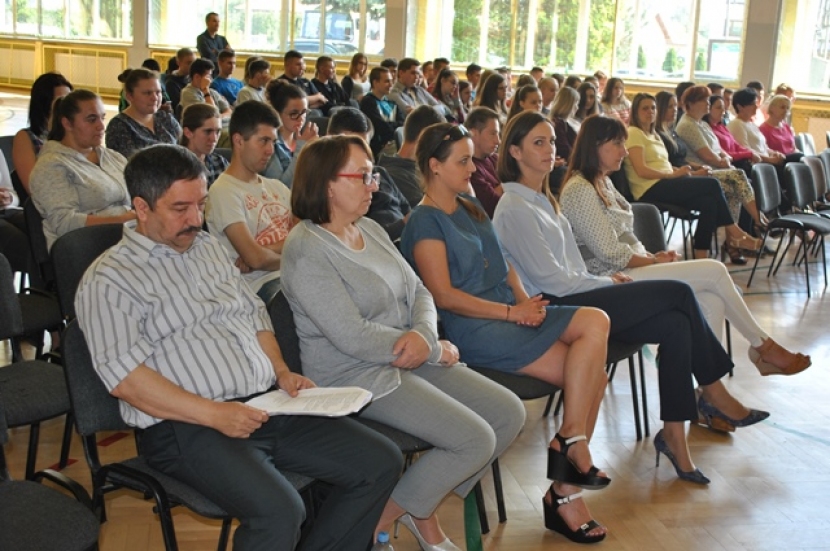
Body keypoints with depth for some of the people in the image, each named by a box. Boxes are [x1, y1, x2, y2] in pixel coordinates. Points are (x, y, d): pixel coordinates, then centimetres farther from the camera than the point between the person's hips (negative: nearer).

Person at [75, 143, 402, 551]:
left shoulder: (209, 247, 18)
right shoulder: (108, 279, -5)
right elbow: (124, 376, -15)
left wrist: (282, 372, 7)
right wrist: (213, 414, -21)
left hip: (267, 406, 8)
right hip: (186, 427, -7)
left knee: (380, 462, -4)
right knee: (278, 512, -32)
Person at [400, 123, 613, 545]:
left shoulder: (471, 207, 21)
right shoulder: (425, 221, -5)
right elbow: (445, 295, -13)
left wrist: (526, 300, -2)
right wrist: (512, 312, -16)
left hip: (510, 313, 8)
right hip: (473, 330, -8)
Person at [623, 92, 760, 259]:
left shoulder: (654, 135, 25)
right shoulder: (633, 133, -4)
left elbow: (663, 166, 18)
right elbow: (642, 171, -16)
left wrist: (678, 170, -4)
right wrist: (675, 174, -15)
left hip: (664, 184, 9)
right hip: (651, 190, -9)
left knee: (709, 202, -17)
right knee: (712, 184, -17)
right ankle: (733, 233, -5)